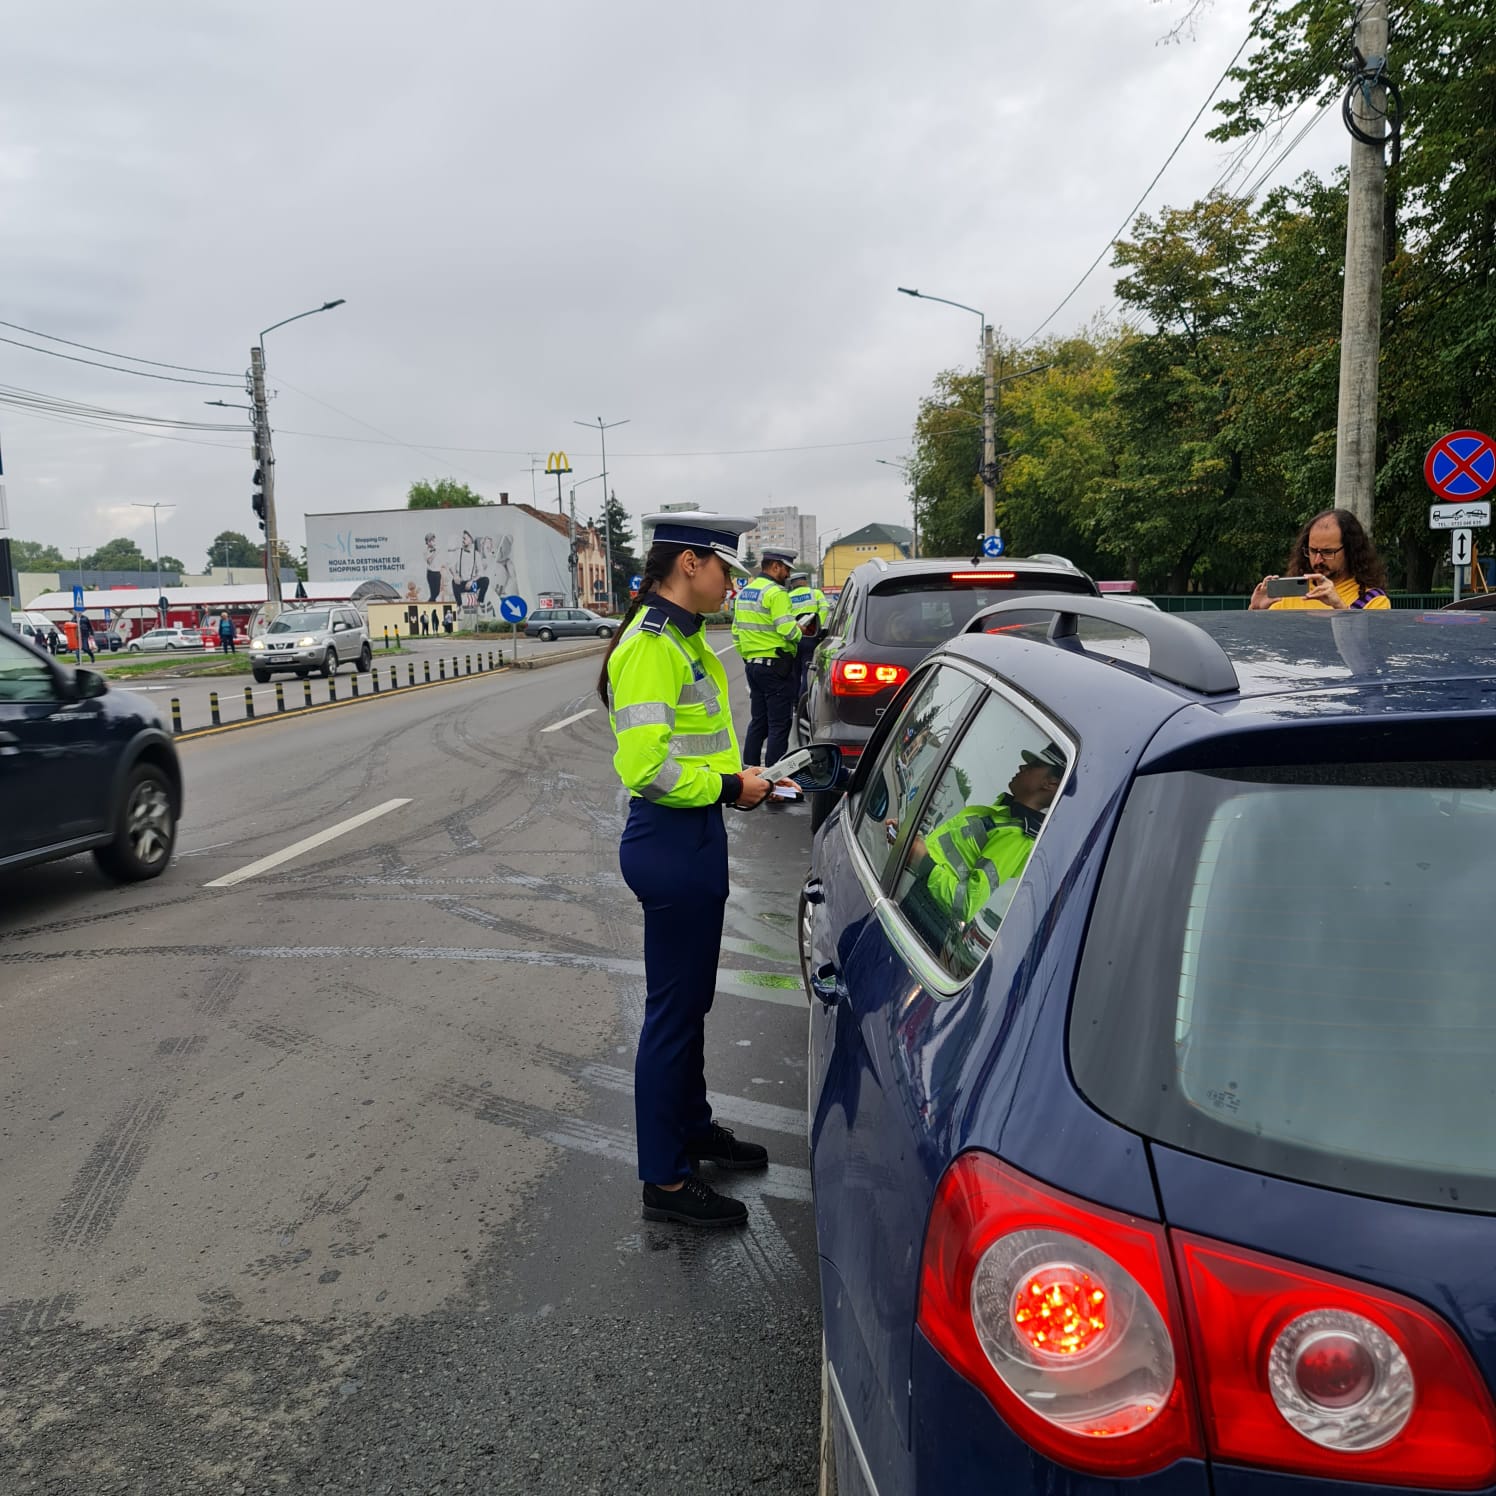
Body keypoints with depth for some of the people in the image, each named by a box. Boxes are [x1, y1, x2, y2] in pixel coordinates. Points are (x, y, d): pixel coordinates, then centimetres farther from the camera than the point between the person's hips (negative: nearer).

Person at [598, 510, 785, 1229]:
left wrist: (741, 777, 7)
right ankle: (665, 1180, 15)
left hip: (694, 838, 10)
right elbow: (646, 768, -25)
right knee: (673, 1008, 1)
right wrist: (728, 787, -16)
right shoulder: (651, 646, -19)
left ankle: (692, 1127, 40)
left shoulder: (682, 637, 13)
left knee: (691, 999, 22)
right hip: (671, 845, -10)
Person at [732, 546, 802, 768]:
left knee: (758, 721, 16)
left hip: (752, 664, 8)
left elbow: (736, 631, 17)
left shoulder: (743, 593, 14)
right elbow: (788, 630, -22)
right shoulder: (776, 593, -13)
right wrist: (799, 631, -1)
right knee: (779, 725, -3)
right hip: (775, 666, -8)